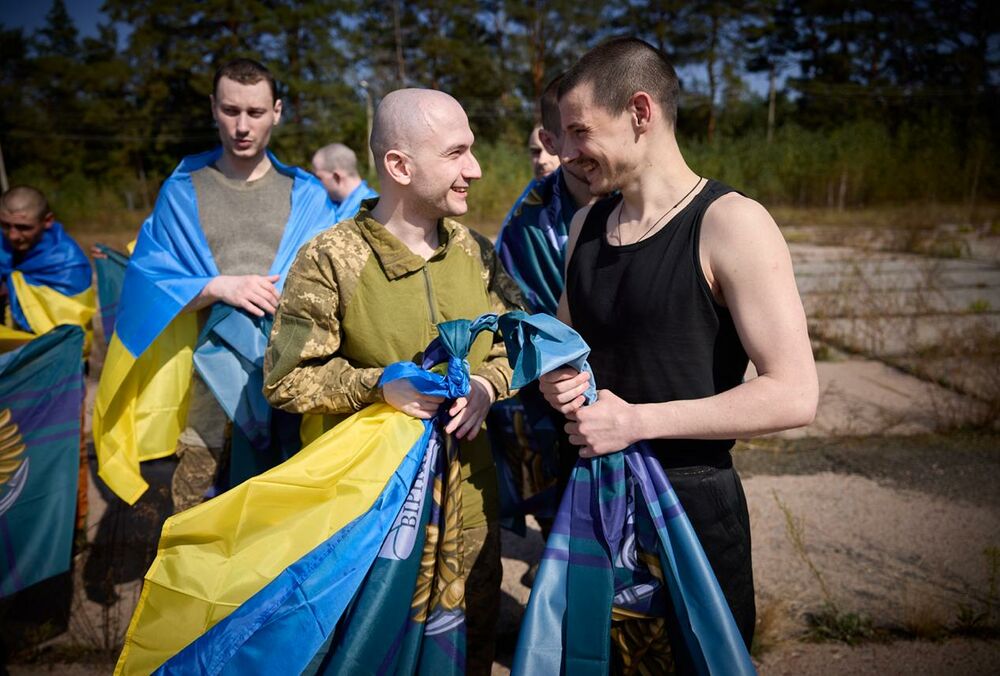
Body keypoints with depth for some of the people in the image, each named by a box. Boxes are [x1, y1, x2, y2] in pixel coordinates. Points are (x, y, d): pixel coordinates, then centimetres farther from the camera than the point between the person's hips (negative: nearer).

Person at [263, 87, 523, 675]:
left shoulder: (475, 250, 0)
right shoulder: (330, 260, -15)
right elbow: (285, 380, -10)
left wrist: (489, 384, -12)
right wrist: (378, 384, -23)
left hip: (470, 497, 5)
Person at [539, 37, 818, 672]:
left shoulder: (731, 224, -16)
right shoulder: (586, 223, 6)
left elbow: (794, 395, -20)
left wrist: (636, 420, -21)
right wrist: (557, 379, -4)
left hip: (694, 496, -6)